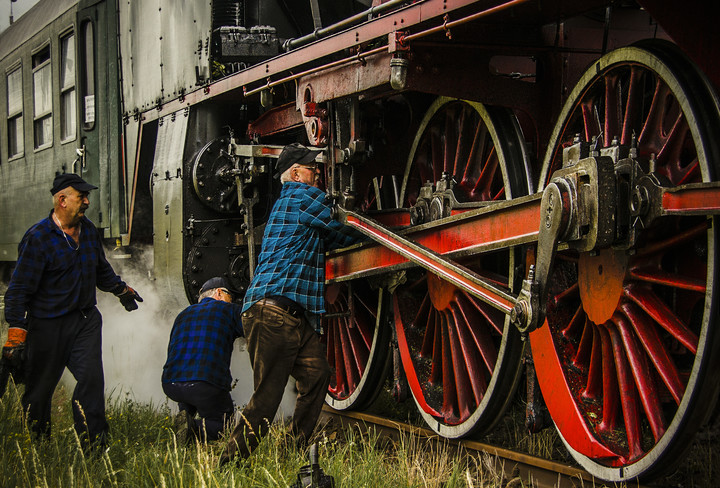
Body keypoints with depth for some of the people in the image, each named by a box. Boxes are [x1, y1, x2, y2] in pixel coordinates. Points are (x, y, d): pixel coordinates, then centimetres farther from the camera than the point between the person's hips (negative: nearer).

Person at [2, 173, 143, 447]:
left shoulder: (88, 230, 7)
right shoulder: (37, 239, -15)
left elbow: (101, 268, 28)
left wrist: (120, 289, 36)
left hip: (86, 320, 5)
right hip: (48, 325, -5)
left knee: (92, 378, -6)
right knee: (40, 387, 7)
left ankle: (94, 441, 2)